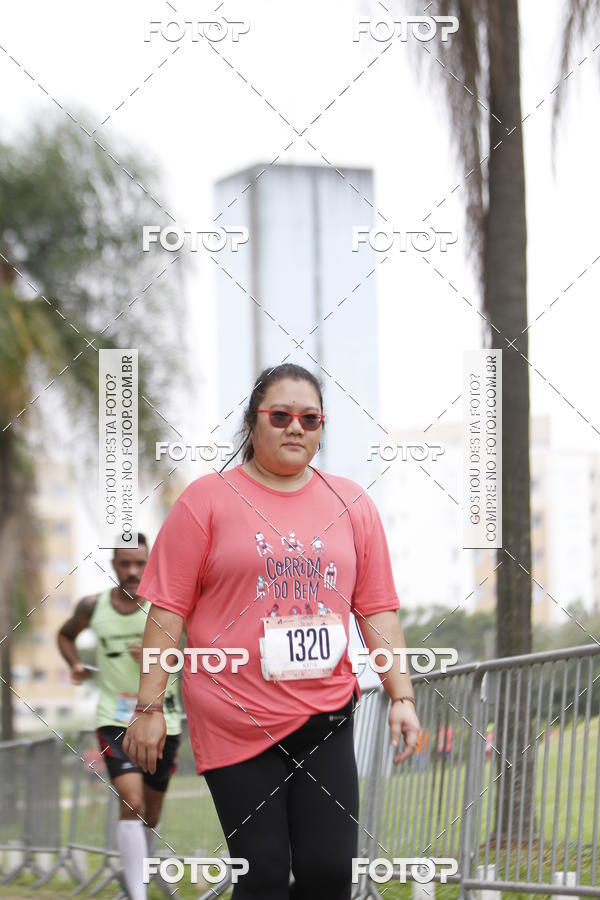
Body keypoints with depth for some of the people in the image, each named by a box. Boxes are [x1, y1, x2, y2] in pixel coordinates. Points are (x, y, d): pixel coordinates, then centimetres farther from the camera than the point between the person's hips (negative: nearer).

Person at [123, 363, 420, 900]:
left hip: (325, 716, 3)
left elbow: (378, 610, 10)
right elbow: (168, 611, -2)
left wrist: (402, 697, 3)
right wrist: (150, 707, -7)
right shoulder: (208, 499, 0)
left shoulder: (351, 503, 10)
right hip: (236, 723, -3)